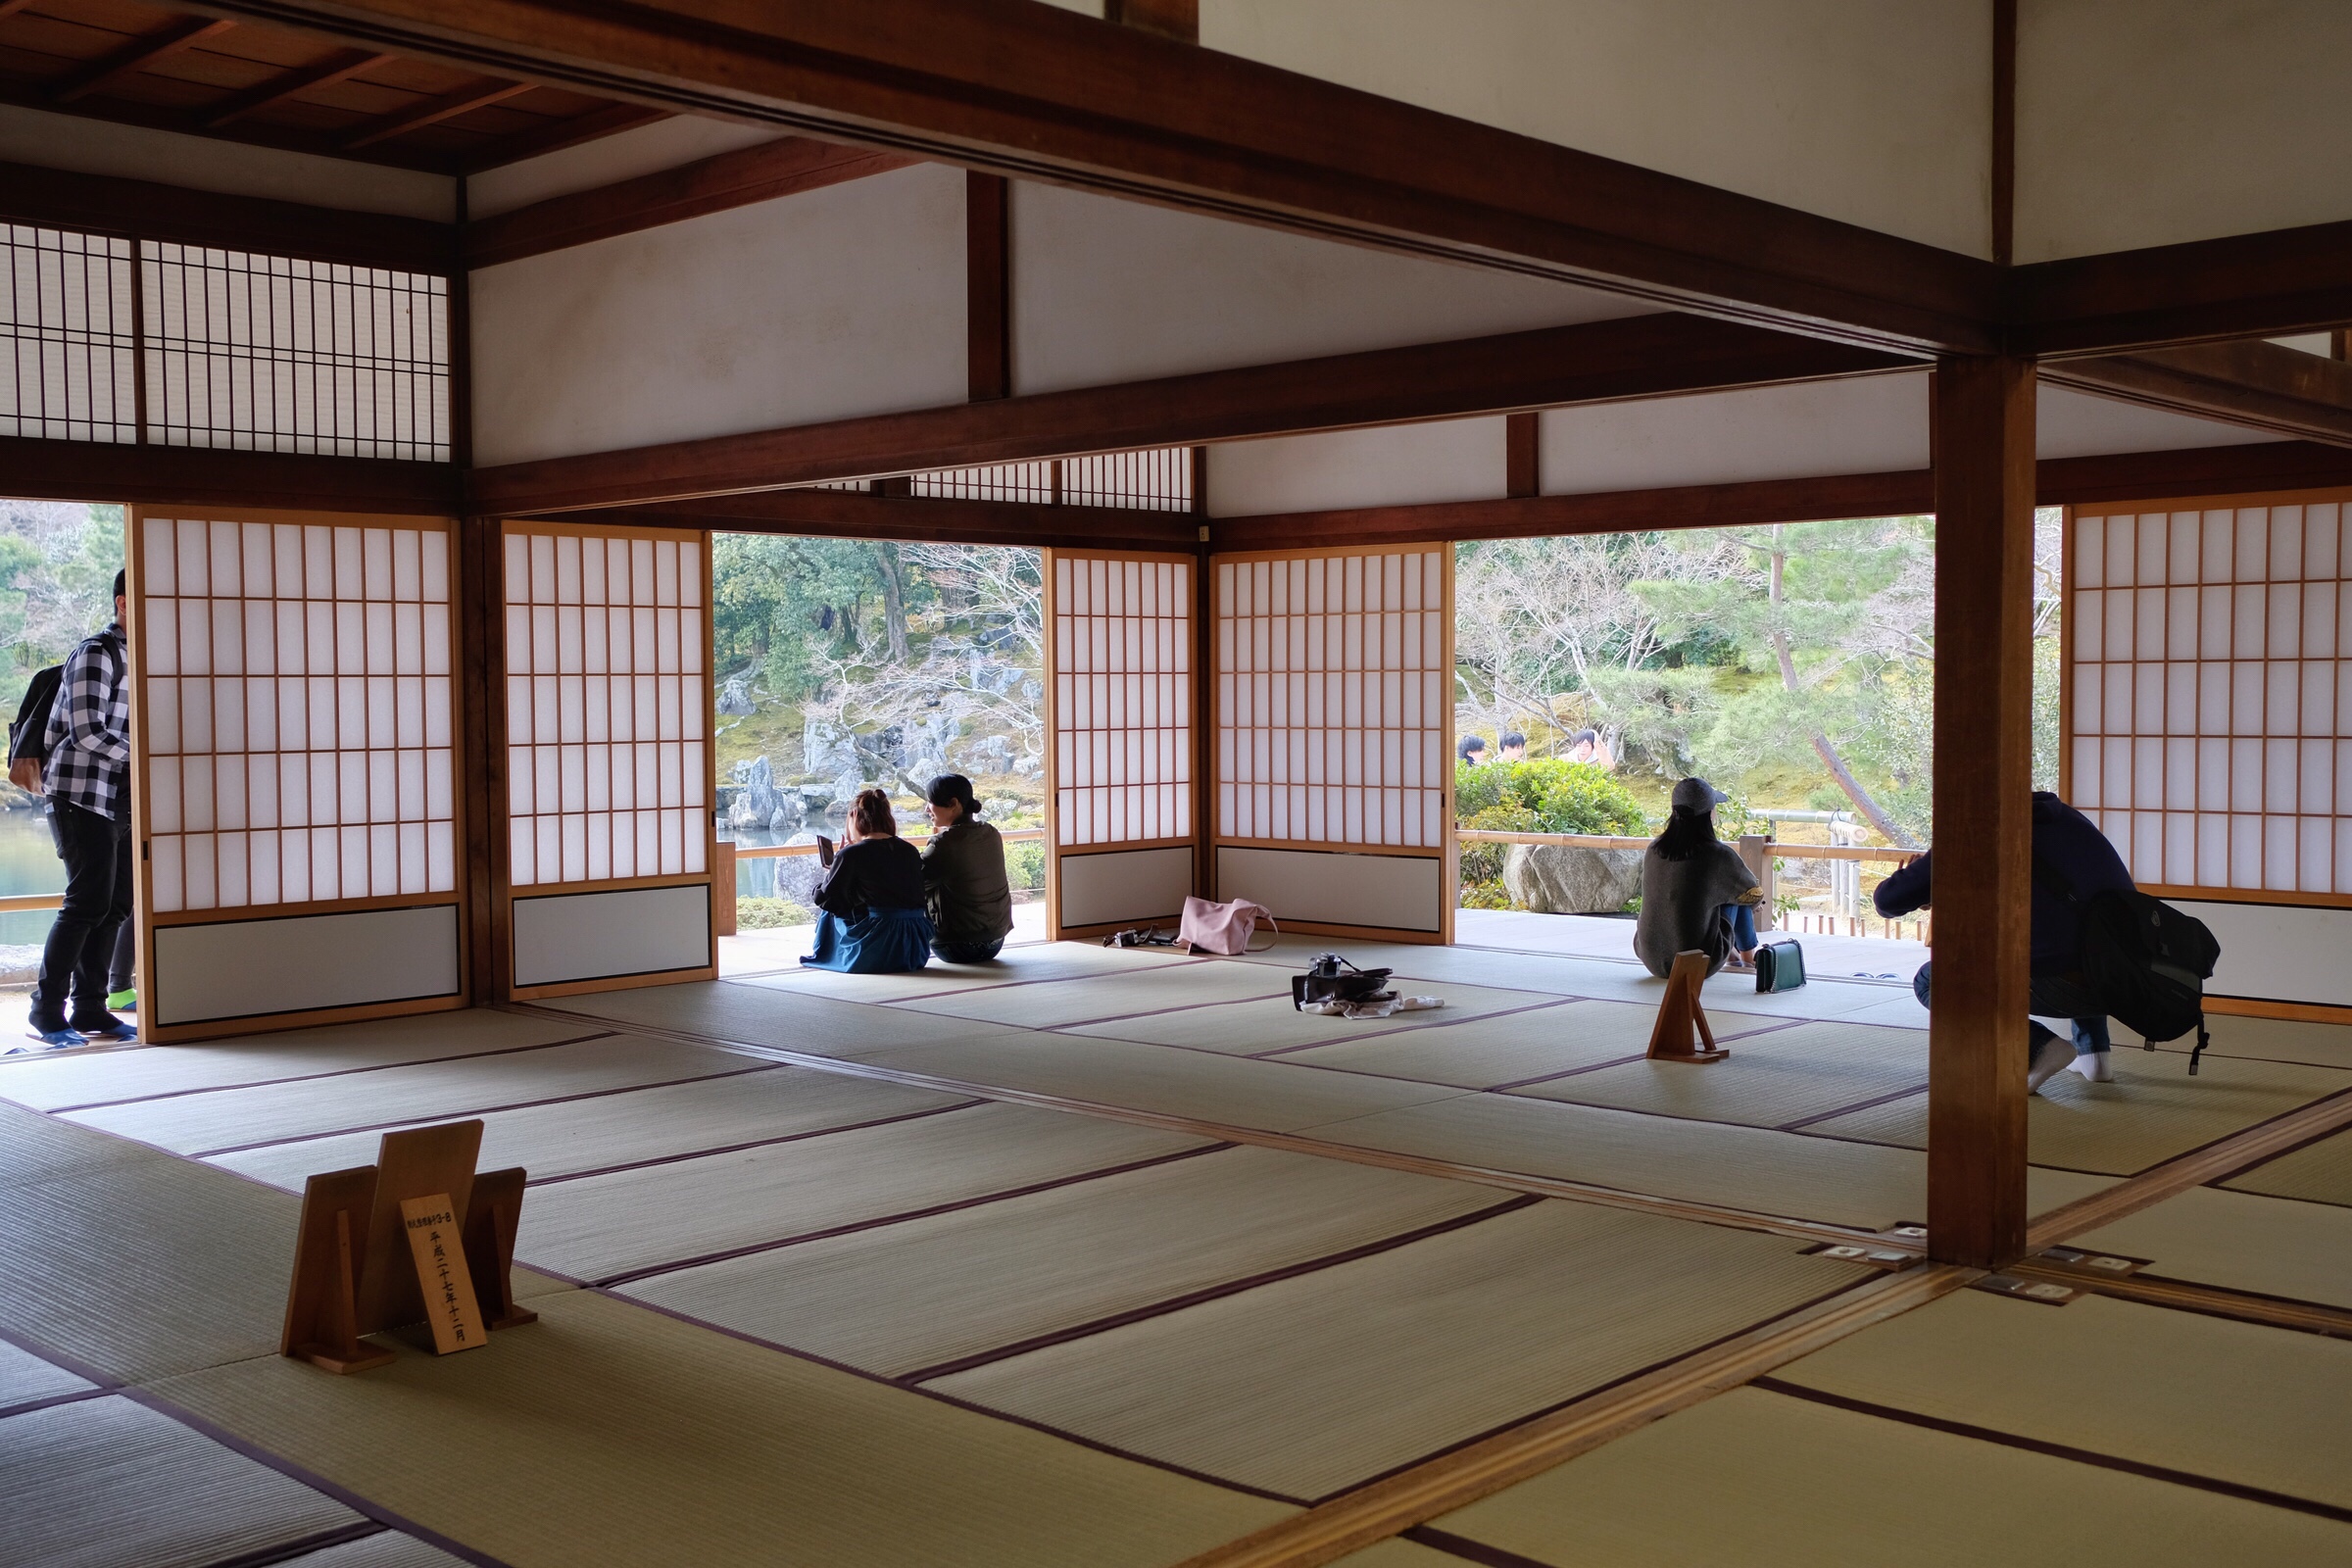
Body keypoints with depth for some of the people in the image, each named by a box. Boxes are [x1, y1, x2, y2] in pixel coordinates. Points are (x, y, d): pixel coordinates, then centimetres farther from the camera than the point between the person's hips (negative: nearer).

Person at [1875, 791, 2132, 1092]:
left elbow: (1888, 901, 5)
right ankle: (2094, 1053, 27)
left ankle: (2035, 1048, -4)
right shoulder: (2063, 815, 21)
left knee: (1930, 982, 13)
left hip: (2059, 986, -6)